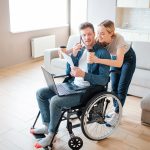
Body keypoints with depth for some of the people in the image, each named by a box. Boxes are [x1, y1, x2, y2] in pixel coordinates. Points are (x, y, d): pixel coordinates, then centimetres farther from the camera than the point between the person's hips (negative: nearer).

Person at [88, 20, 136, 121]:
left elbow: (119, 63, -51)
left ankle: (117, 113, 13)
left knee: (122, 88, -4)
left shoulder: (118, 39, -42)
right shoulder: (100, 40, -28)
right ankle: (116, 110, 25)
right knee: (114, 86, 7)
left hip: (128, 58, -4)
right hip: (115, 57, 5)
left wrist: (98, 60, -62)